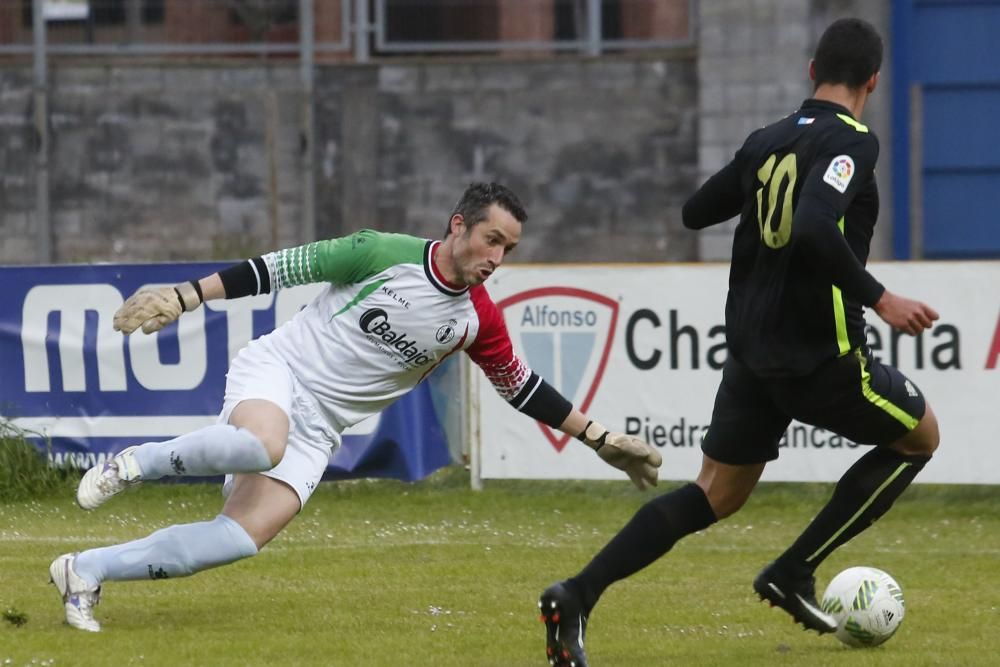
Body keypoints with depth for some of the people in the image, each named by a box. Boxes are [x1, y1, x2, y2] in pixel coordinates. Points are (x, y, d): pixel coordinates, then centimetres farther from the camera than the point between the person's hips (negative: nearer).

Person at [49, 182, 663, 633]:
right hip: (276, 369, -5)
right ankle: (136, 463, -16)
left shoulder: (477, 320, 3)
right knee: (262, 446, -42)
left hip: (319, 427, 5)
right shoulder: (387, 254, -12)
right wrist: (184, 297, -13)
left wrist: (601, 439, 13)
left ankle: (87, 572, -5)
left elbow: (523, 387, 16)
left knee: (245, 537, -16)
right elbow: (283, 268, -9)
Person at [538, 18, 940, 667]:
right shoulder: (851, 142, -14)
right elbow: (815, 231, -29)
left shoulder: (767, 141, 8)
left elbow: (696, 211, 20)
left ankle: (578, 595, -4)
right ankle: (794, 573, 10)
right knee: (919, 436, 17)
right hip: (820, 355, -7)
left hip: (751, 348, 7)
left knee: (717, 493, 13)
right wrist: (879, 299, -22)